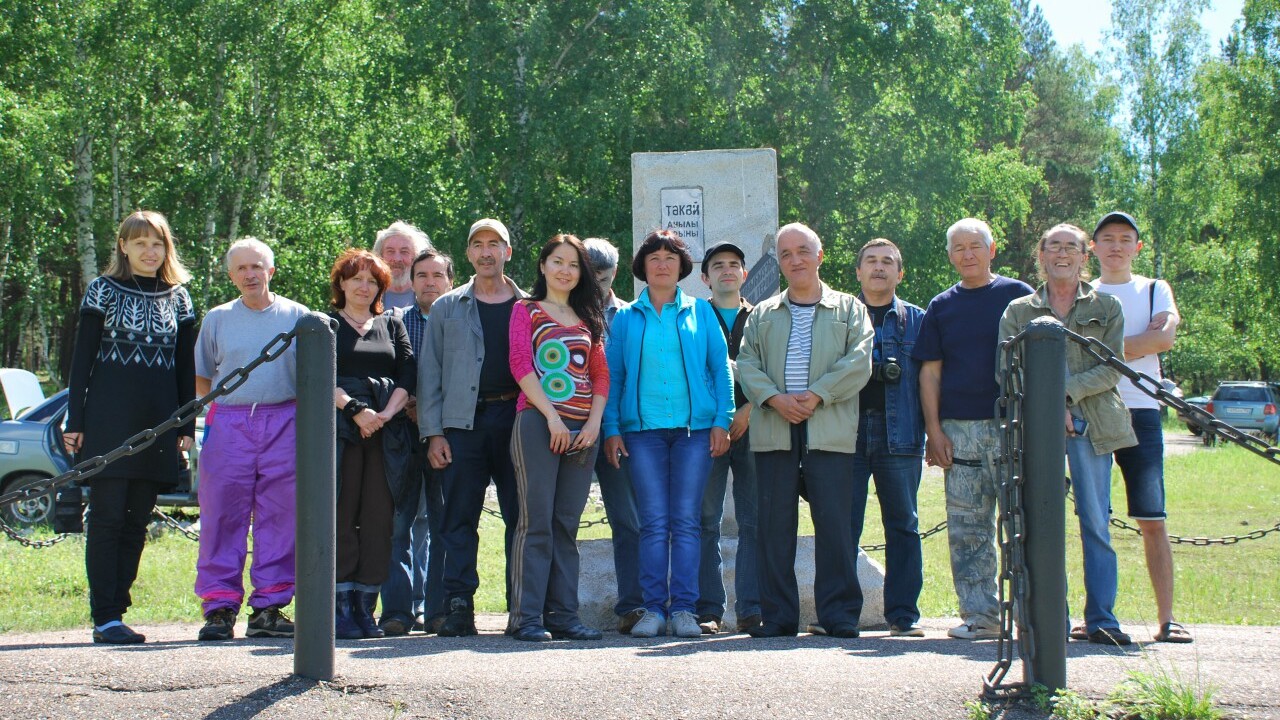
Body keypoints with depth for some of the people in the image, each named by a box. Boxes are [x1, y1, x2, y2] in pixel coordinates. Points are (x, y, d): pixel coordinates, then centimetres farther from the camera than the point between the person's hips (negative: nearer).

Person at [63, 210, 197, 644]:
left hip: (158, 425, 4)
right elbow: (82, 359, 1)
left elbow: (186, 366, 14)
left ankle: (114, 611, 11)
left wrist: (187, 426, 8)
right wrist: (75, 421, -5)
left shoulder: (178, 298, 12)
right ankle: (105, 618, -4)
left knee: (136, 522, 5)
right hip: (109, 422, -3)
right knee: (107, 517, -5)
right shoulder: (103, 291, 3)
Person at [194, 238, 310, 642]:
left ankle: (269, 607, 7)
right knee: (223, 516, -3)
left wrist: (302, 414, 2)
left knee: (279, 517, 0)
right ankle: (220, 607, 1)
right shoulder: (217, 319, 12)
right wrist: (223, 407, 5)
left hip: (284, 423, 0)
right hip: (228, 423, 1)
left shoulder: (296, 316, 9)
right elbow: (199, 378, 17)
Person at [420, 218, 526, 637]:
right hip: (463, 423, 0)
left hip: (515, 421, 0)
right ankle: (458, 606, 1)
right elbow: (430, 373, 9)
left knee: (522, 516, 0)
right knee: (459, 519, -2)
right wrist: (432, 433, -1)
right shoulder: (447, 308, 13)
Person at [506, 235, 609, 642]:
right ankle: (527, 616, -7)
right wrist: (552, 415, -14)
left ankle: (563, 615, 6)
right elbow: (520, 364, -4)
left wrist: (594, 421, -3)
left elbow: (601, 373, 13)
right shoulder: (526, 310, 8)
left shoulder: (588, 318, 20)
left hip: (582, 429, 4)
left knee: (567, 524, 4)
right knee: (537, 522, -8)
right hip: (537, 422, -4)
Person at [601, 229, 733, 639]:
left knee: (686, 520, -2)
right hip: (643, 428, 0)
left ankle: (684, 609, 0)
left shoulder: (700, 312, 11)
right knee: (654, 522, -4)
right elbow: (612, 375, 9)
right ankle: (653, 608, 0)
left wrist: (722, 421, -1)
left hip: (695, 427, 0)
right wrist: (611, 428, 0)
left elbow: (720, 367, 8)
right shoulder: (626, 318, 11)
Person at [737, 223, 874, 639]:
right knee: (774, 525, 1)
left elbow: (858, 363, 0)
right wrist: (774, 398, -10)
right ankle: (777, 616, 7)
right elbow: (746, 363, 8)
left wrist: (817, 395, -12)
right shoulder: (763, 315, 20)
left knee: (834, 524, -5)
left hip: (830, 431, -2)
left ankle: (840, 615, 1)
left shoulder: (849, 310, 13)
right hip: (773, 432, 2)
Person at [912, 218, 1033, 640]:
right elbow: (930, 372, 11)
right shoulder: (941, 307, 14)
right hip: (959, 429, 3)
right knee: (967, 526, 2)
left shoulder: (1018, 295, 6)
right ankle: (979, 614, 7)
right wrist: (934, 430, 2)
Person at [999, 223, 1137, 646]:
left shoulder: (1106, 307, 12)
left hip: (1092, 425, 0)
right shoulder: (1018, 311, 12)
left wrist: (1066, 391, -13)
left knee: (1096, 524, -3)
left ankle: (1101, 619, 1)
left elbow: (1111, 369, 2)